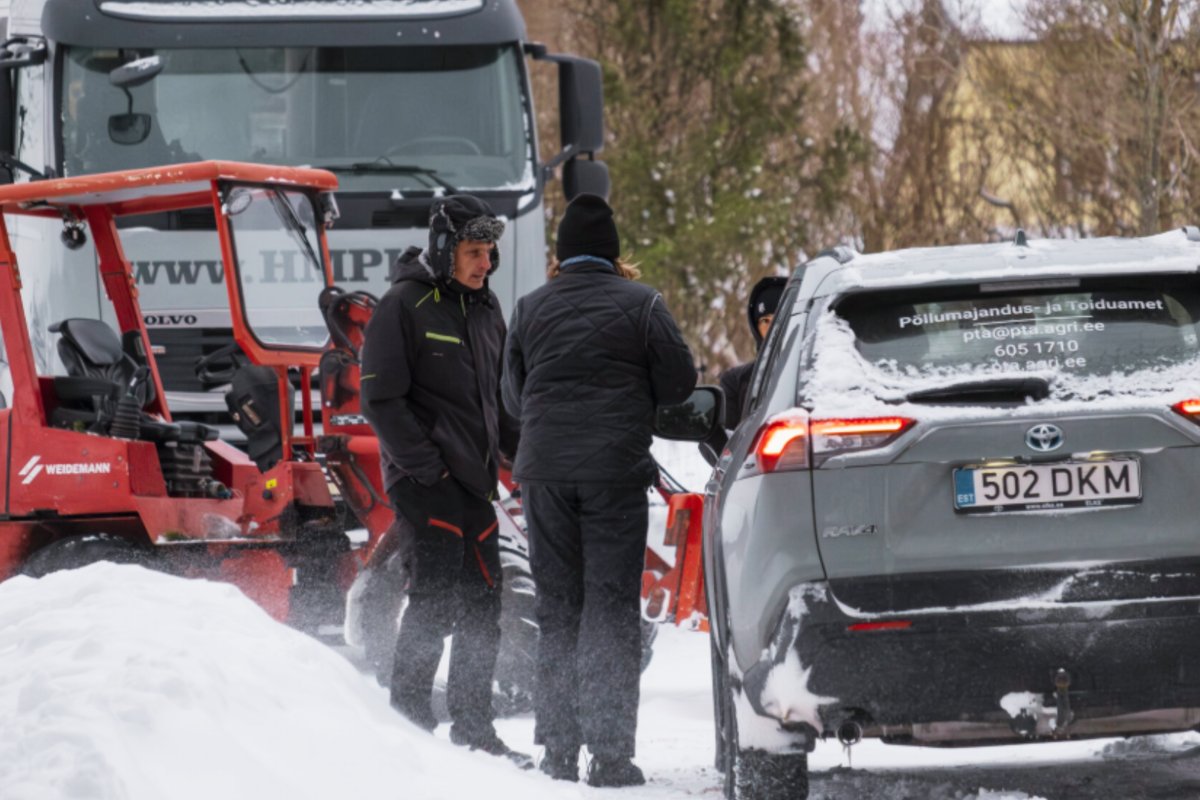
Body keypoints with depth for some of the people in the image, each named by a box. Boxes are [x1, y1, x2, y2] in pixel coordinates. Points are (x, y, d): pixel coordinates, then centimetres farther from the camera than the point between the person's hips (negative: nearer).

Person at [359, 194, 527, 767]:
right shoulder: (403, 307, -8)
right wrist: (425, 465, -15)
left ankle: (473, 728, 14)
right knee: (434, 600, -12)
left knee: (481, 608, 7)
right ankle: (409, 719, -4)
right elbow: (381, 399, -11)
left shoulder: (485, 310, 16)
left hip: (475, 481, 8)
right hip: (424, 482, -8)